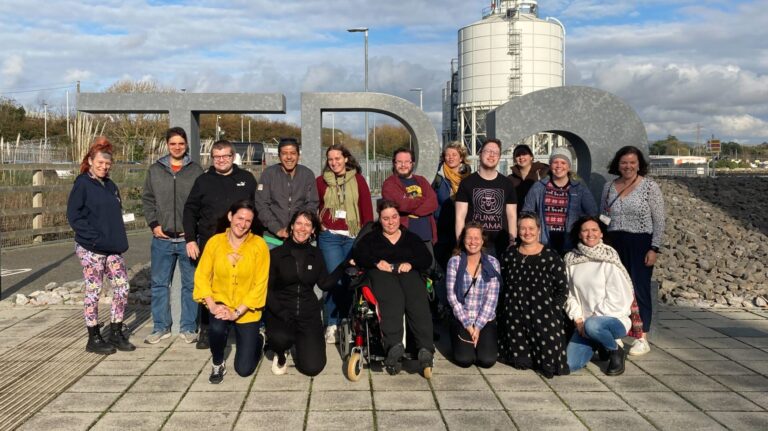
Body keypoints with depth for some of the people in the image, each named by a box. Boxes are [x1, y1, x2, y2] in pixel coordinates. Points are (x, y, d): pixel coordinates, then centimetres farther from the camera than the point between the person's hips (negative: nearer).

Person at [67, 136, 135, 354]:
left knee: (122, 286, 4)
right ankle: (94, 338, 12)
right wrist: (95, 238, -17)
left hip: (113, 248, 7)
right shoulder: (82, 184, -6)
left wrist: (119, 240, 6)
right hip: (91, 249, -6)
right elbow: (74, 216, -11)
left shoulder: (110, 185, 13)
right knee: (93, 291, 1)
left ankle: (116, 333, 17)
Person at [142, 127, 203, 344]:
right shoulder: (155, 170, 7)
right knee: (159, 284, 8)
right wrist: (154, 224, -1)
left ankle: (188, 327, 17)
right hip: (162, 238, 2)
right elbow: (147, 199, 10)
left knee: (190, 284, 6)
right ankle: (161, 327, 20)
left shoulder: (196, 171, 2)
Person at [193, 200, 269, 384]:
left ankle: (257, 340, 34)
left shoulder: (259, 245, -12)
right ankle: (217, 364, -1)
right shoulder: (215, 241, -6)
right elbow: (202, 276, -4)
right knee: (217, 328, -34)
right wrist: (212, 305, -18)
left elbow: (260, 284, -14)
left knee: (244, 369, -1)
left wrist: (237, 312, -20)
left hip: (247, 311, -1)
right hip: (221, 303, 1)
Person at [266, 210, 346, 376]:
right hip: (280, 312, -2)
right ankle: (280, 356, 1)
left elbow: (324, 284, 5)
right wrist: (281, 313, -18)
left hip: (308, 313, 2)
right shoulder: (276, 254, -2)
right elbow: (267, 289, -4)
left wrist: (343, 266, -5)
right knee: (281, 338, -37)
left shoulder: (316, 255, 7)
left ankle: (300, 341, 25)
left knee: (312, 367, -9)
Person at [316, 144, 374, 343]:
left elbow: (367, 209, 4)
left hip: (353, 236, 1)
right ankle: (331, 325, 2)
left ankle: (346, 320, 18)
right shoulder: (321, 181, 7)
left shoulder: (358, 180, 6)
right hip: (329, 237, -1)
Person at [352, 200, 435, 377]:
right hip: (381, 274, -1)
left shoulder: (411, 238, 30)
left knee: (418, 299, -35)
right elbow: (358, 256, 9)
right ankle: (394, 346, -57)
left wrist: (411, 264, -7)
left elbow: (427, 259, 14)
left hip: (407, 273, 1)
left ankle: (425, 349, -50)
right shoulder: (371, 238, 29)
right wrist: (376, 262, -9)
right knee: (393, 298, -39)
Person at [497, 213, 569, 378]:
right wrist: (505, 309, 4)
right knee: (520, 361, -1)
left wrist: (551, 310, -7)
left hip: (543, 316, -2)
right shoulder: (510, 255, 8)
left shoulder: (551, 256, -1)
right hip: (514, 317, 2)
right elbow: (501, 285, 13)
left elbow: (562, 288, 0)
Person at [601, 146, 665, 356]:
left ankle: (642, 339, 6)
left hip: (640, 243, -4)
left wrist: (654, 249, -10)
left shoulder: (650, 187, -3)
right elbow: (602, 217, 17)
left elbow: (659, 221, -4)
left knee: (640, 289, -2)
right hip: (615, 244, 4)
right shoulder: (609, 187, 9)